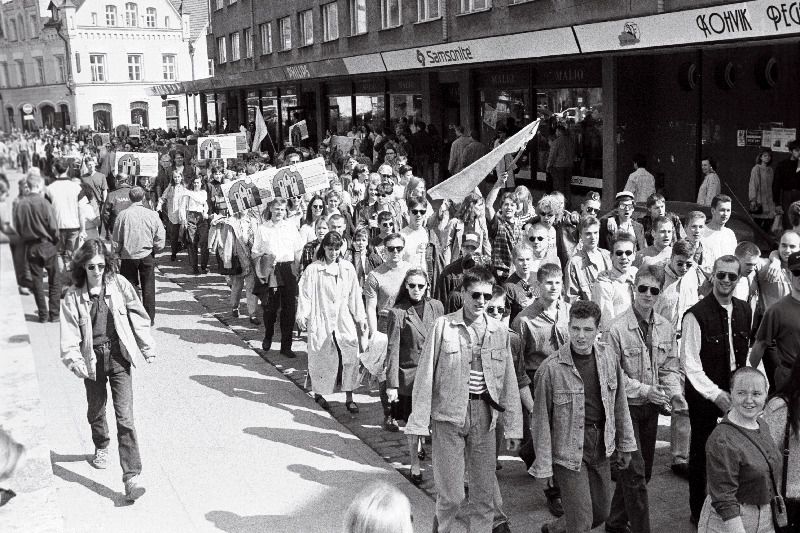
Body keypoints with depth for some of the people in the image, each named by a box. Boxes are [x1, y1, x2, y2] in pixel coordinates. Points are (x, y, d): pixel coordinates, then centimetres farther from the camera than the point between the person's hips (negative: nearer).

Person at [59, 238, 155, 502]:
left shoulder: (119, 285, -4)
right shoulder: (74, 296, -4)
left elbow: (138, 316, 3)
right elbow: (69, 333, -6)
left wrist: (147, 347, 4)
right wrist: (74, 359, -18)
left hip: (118, 355, -1)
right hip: (93, 359, 2)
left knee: (125, 416, -7)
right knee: (96, 411, 21)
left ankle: (131, 476, -7)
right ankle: (101, 447, 53)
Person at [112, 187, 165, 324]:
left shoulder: (123, 215, -9)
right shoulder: (152, 214, -9)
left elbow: (116, 240, -2)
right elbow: (160, 239, -5)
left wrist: (119, 252, 15)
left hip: (128, 256, 0)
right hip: (147, 256, 0)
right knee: (148, 288, 11)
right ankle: (149, 317, 16)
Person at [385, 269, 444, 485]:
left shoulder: (436, 307, 3)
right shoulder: (397, 313, -8)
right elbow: (393, 350, -7)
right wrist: (391, 384, -9)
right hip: (410, 375, -3)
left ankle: (418, 445, 39)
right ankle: (415, 466, 21)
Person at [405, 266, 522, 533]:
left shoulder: (500, 331, 4)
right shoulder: (443, 326, -5)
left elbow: (509, 381, 7)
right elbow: (426, 374, -4)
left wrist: (513, 427, 6)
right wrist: (418, 421, -6)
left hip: (484, 415, 3)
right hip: (448, 414, -3)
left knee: (484, 491, 9)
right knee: (452, 493, -1)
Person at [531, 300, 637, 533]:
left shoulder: (609, 360, 0)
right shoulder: (551, 368, -15)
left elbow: (620, 405, 11)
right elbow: (541, 419, -11)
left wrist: (624, 444, 14)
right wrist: (543, 466, -10)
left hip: (601, 449, 5)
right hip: (568, 450, -5)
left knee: (601, 512, 17)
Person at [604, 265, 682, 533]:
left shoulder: (666, 328, 2)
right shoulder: (617, 328, -17)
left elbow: (670, 366, 9)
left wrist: (674, 391, -9)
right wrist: (644, 389, -22)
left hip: (651, 406, 7)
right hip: (625, 407, -6)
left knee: (642, 471, 16)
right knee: (634, 471, -7)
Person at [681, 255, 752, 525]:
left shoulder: (744, 310, 6)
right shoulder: (696, 315, -15)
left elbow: (744, 352, 13)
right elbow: (690, 363, -15)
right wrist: (715, 393, -19)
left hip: (734, 392, 5)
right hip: (704, 395, -5)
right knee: (701, 452, 6)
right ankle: (698, 512, 22)